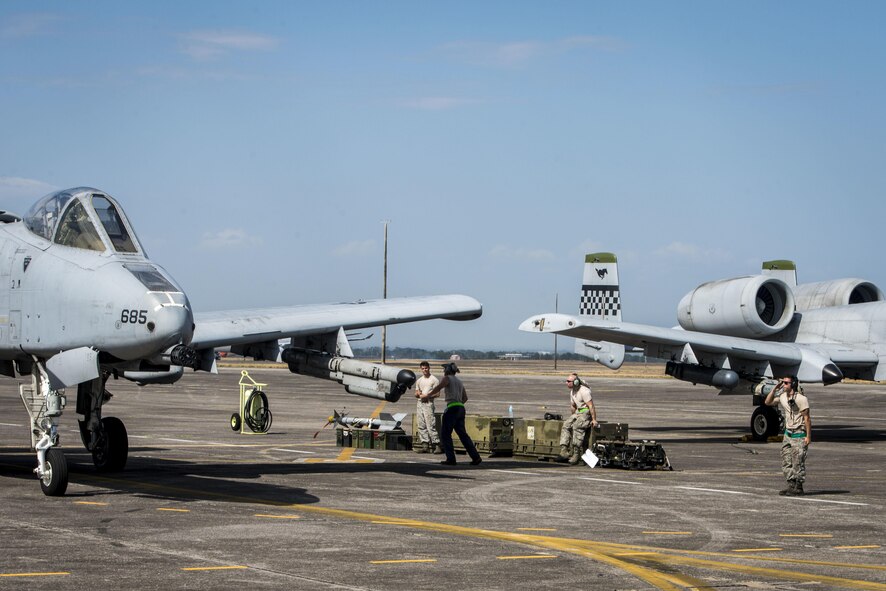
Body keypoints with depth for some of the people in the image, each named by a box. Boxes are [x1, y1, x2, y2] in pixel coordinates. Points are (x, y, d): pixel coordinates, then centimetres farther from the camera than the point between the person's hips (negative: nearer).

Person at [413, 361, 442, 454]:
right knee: (421, 425, 2)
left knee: (430, 425, -13)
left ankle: (437, 445, -14)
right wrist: (418, 394, 0)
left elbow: (437, 393, -5)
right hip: (419, 403, 7)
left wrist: (427, 396, -15)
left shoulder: (434, 380, 0)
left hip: (428, 403, -7)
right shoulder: (419, 381, 20)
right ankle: (425, 445, 3)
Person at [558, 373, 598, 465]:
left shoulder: (584, 391, -18)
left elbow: (591, 406, -19)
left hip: (587, 413, -9)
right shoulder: (572, 392, 11)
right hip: (578, 413, 9)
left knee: (577, 426, -32)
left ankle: (576, 453, -33)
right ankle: (563, 450, -23)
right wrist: (573, 417, 24)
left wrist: (594, 420, -21)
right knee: (566, 424, -14)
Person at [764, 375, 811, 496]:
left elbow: (807, 418, -16)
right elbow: (768, 402, 14)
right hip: (788, 433, 8)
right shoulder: (783, 397, 6)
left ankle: (798, 488, 5)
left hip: (799, 435, -8)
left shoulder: (801, 398, -17)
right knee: (786, 463, 9)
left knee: (798, 463, -3)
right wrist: (775, 388, 3)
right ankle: (791, 485, 17)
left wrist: (808, 436, -17)